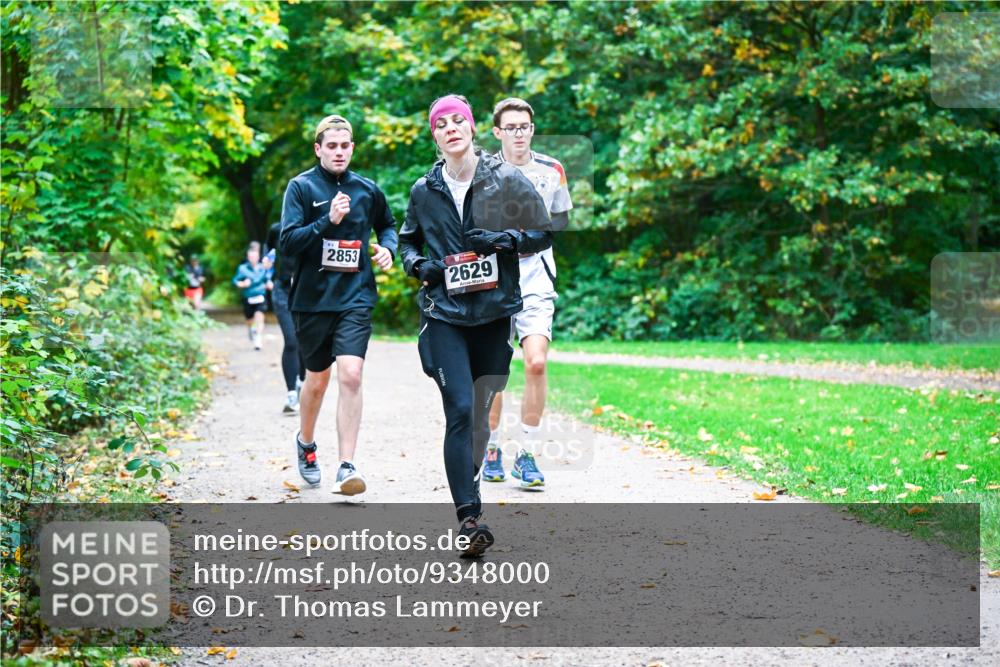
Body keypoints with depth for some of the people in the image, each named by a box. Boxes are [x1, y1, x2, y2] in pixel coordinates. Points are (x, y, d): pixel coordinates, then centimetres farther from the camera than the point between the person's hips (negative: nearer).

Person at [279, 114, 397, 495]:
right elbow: (287, 243, -11)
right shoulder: (301, 187, -2)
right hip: (312, 299, -1)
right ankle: (305, 442, 41)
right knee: (317, 380, 13)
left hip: (355, 298, 1)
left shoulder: (367, 189, 6)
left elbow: (387, 224, 25)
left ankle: (346, 467, -15)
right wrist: (328, 221, -22)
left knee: (350, 375, -16)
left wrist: (388, 248, 4)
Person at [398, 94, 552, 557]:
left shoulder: (506, 180, 1)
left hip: (495, 313, 1)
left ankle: (468, 487, 31)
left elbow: (544, 233, 5)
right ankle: (469, 517, -19)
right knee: (460, 410, -15)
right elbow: (407, 240, 23)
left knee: (483, 412, 8)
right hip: (444, 315, -1)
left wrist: (503, 238, -12)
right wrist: (419, 265, 1)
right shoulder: (424, 190, 6)